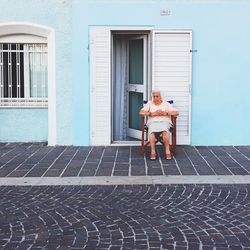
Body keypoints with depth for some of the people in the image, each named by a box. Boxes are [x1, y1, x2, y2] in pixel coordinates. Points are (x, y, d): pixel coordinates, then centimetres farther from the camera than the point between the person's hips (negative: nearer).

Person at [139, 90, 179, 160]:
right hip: (153, 122, 1)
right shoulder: (150, 103, 17)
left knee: (165, 131, -37)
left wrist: (165, 113, -11)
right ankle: (153, 152, -34)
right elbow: (141, 112, 2)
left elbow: (176, 113, 3)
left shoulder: (166, 104, 14)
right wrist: (153, 113, -8)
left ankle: (167, 151, -32)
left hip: (164, 121, -1)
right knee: (151, 131, -36)